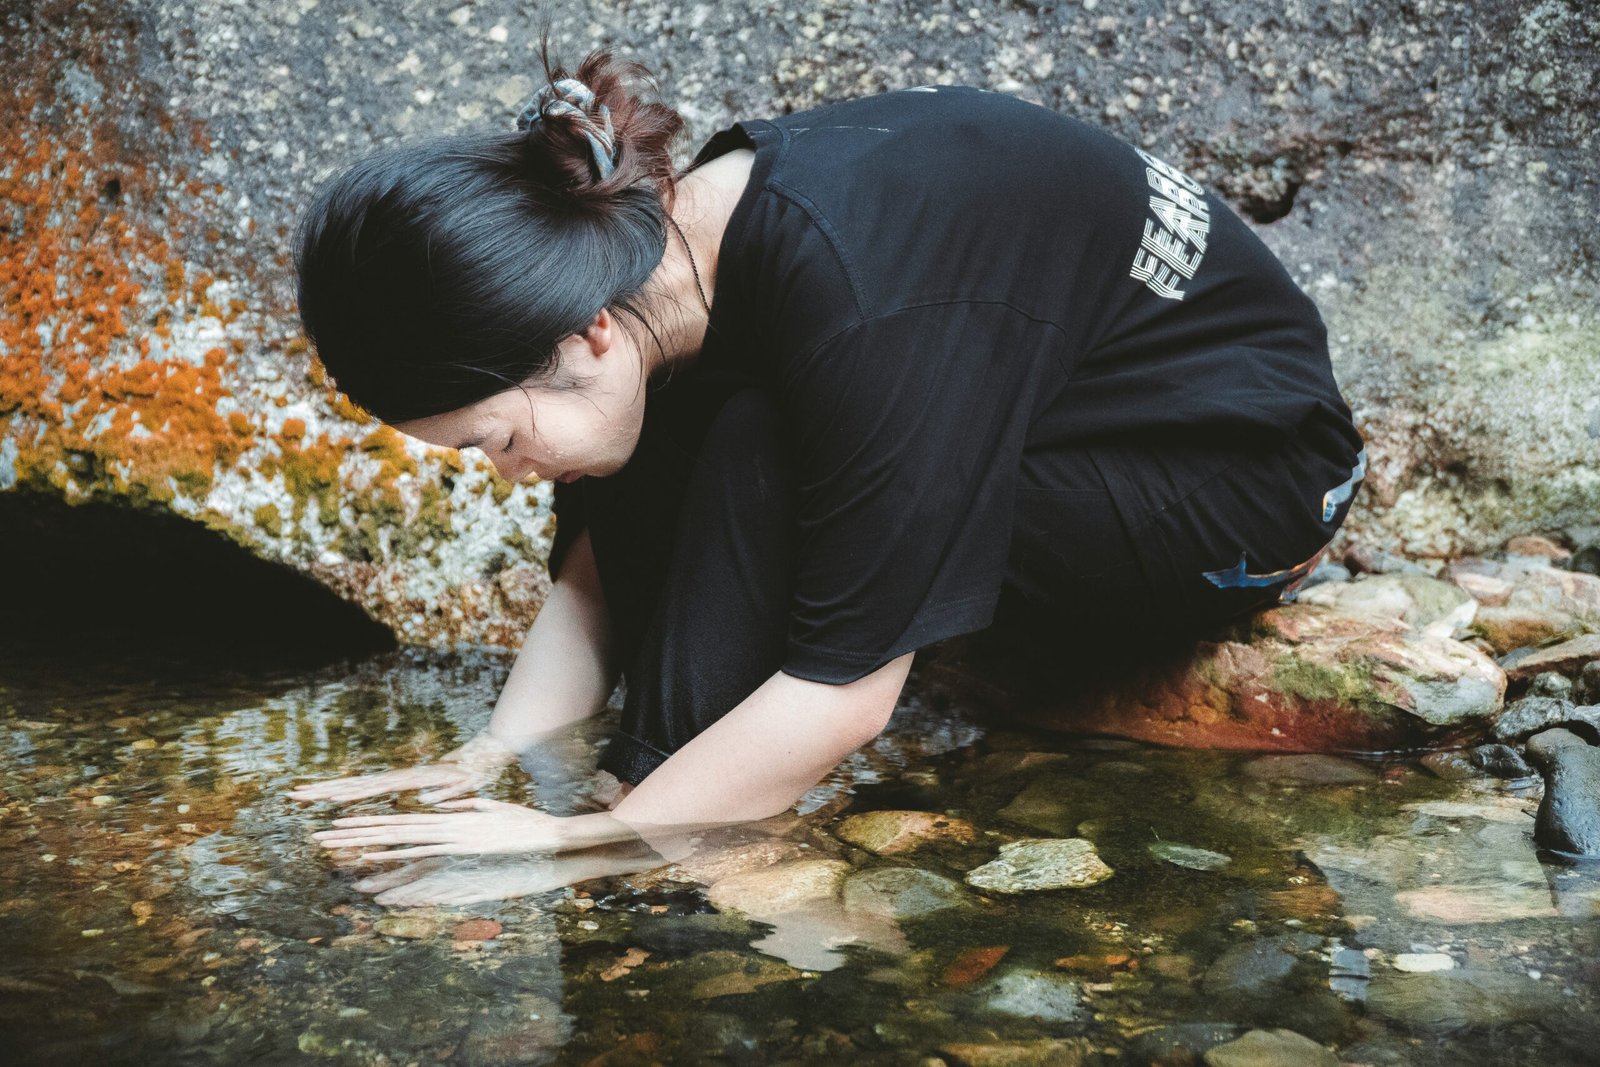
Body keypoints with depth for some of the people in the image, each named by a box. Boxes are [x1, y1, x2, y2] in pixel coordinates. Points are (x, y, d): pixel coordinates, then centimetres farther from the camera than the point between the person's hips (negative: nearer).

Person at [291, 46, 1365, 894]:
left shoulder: (853, 302, -36)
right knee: (644, 467, -6)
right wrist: (491, 754, -15)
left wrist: (575, 842, -27)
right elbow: (602, 576, -2)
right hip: (1042, 423, 8)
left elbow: (845, 692, -31)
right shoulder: (658, 245, -10)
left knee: (759, 461, -27)